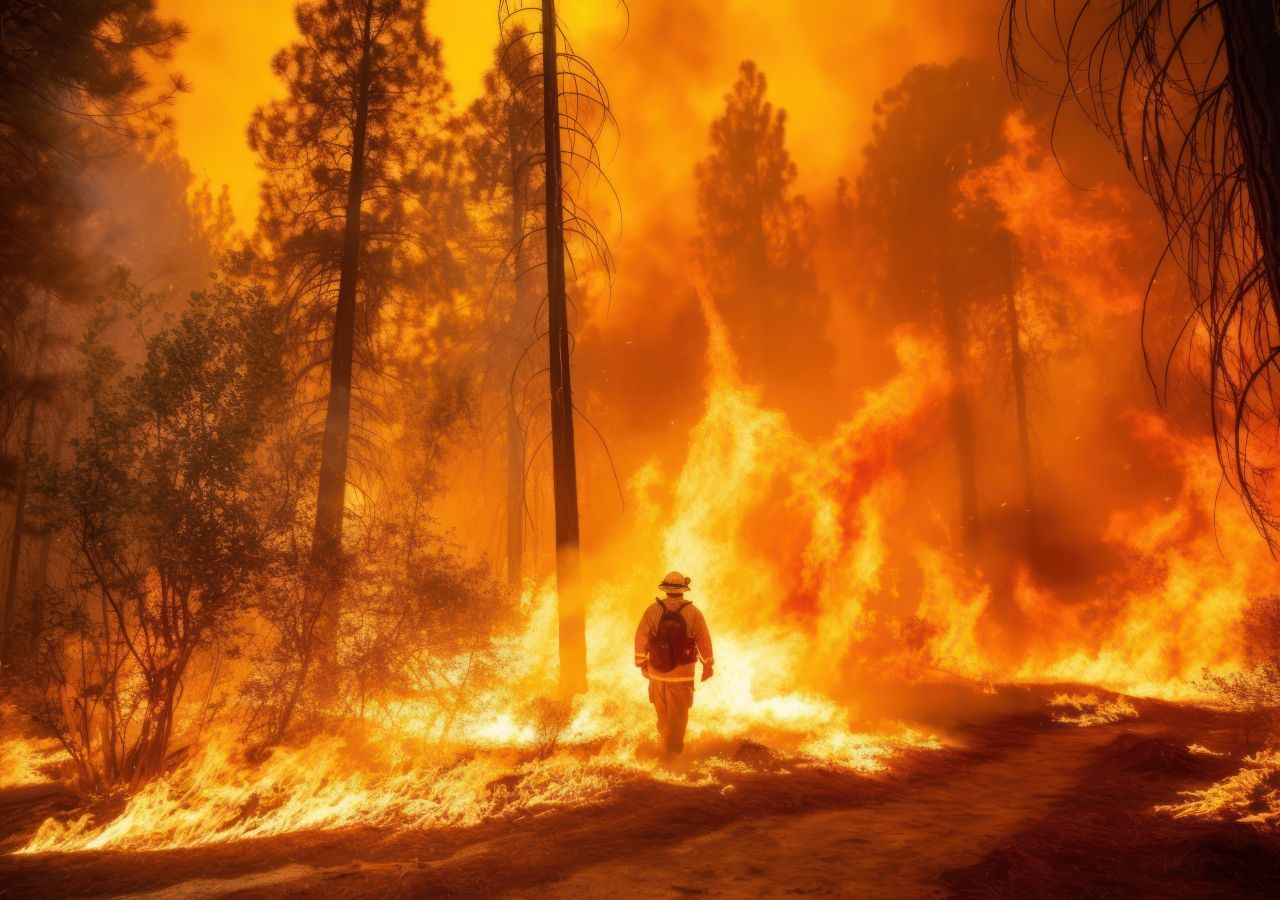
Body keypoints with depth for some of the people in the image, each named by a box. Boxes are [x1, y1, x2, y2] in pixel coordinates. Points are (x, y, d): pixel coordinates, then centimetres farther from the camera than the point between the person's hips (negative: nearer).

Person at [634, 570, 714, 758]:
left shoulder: (652, 610, -9)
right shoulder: (693, 613, -10)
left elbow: (641, 638, -3)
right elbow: (704, 642, -4)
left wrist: (642, 663, 11)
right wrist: (708, 665, 10)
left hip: (657, 672, 2)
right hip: (682, 674, -2)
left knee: (662, 712, 22)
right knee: (678, 714, 12)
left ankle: (666, 740, 40)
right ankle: (674, 750, 19)